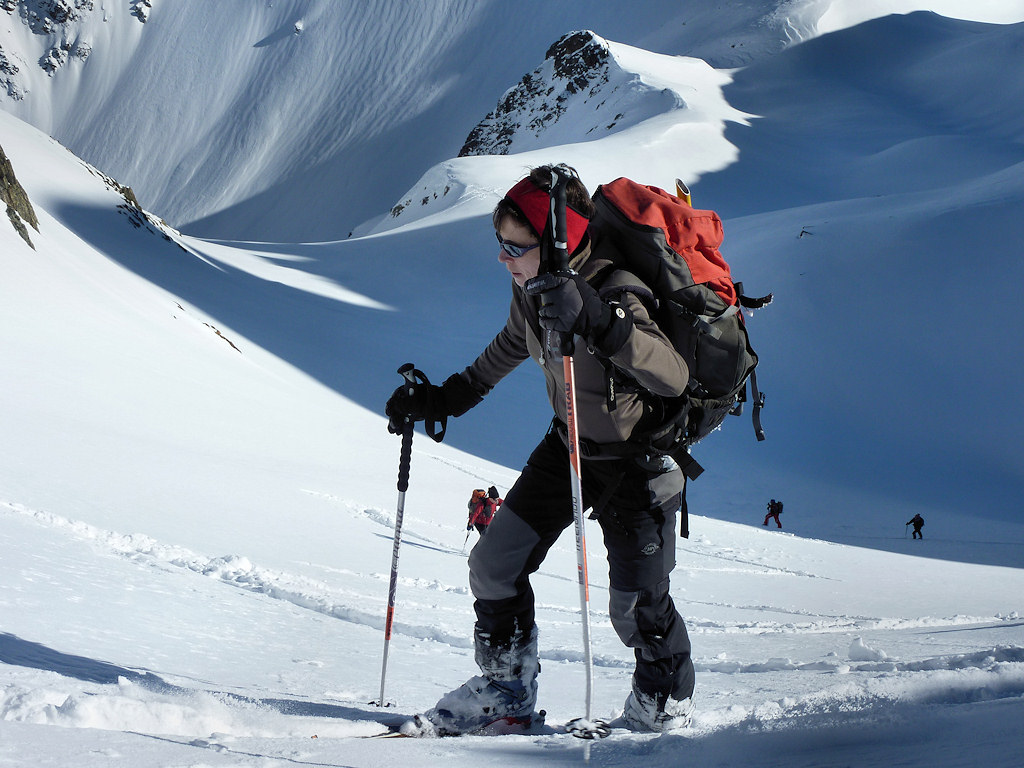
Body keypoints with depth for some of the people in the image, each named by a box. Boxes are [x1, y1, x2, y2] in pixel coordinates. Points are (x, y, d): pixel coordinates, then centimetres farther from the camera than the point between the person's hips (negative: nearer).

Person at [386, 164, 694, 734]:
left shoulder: (615, 296, -31)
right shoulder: (532, 291, -8)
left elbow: (674, 377, -47)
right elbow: (509, 350, 15)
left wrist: (596, 322, -59)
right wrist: (443, 399, 20)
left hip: (637, 461, -7)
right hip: (569, 445, 7)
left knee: (637, 606, -9)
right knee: (494, 566, 5)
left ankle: (667, 699, 21)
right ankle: (507, 688, 24)